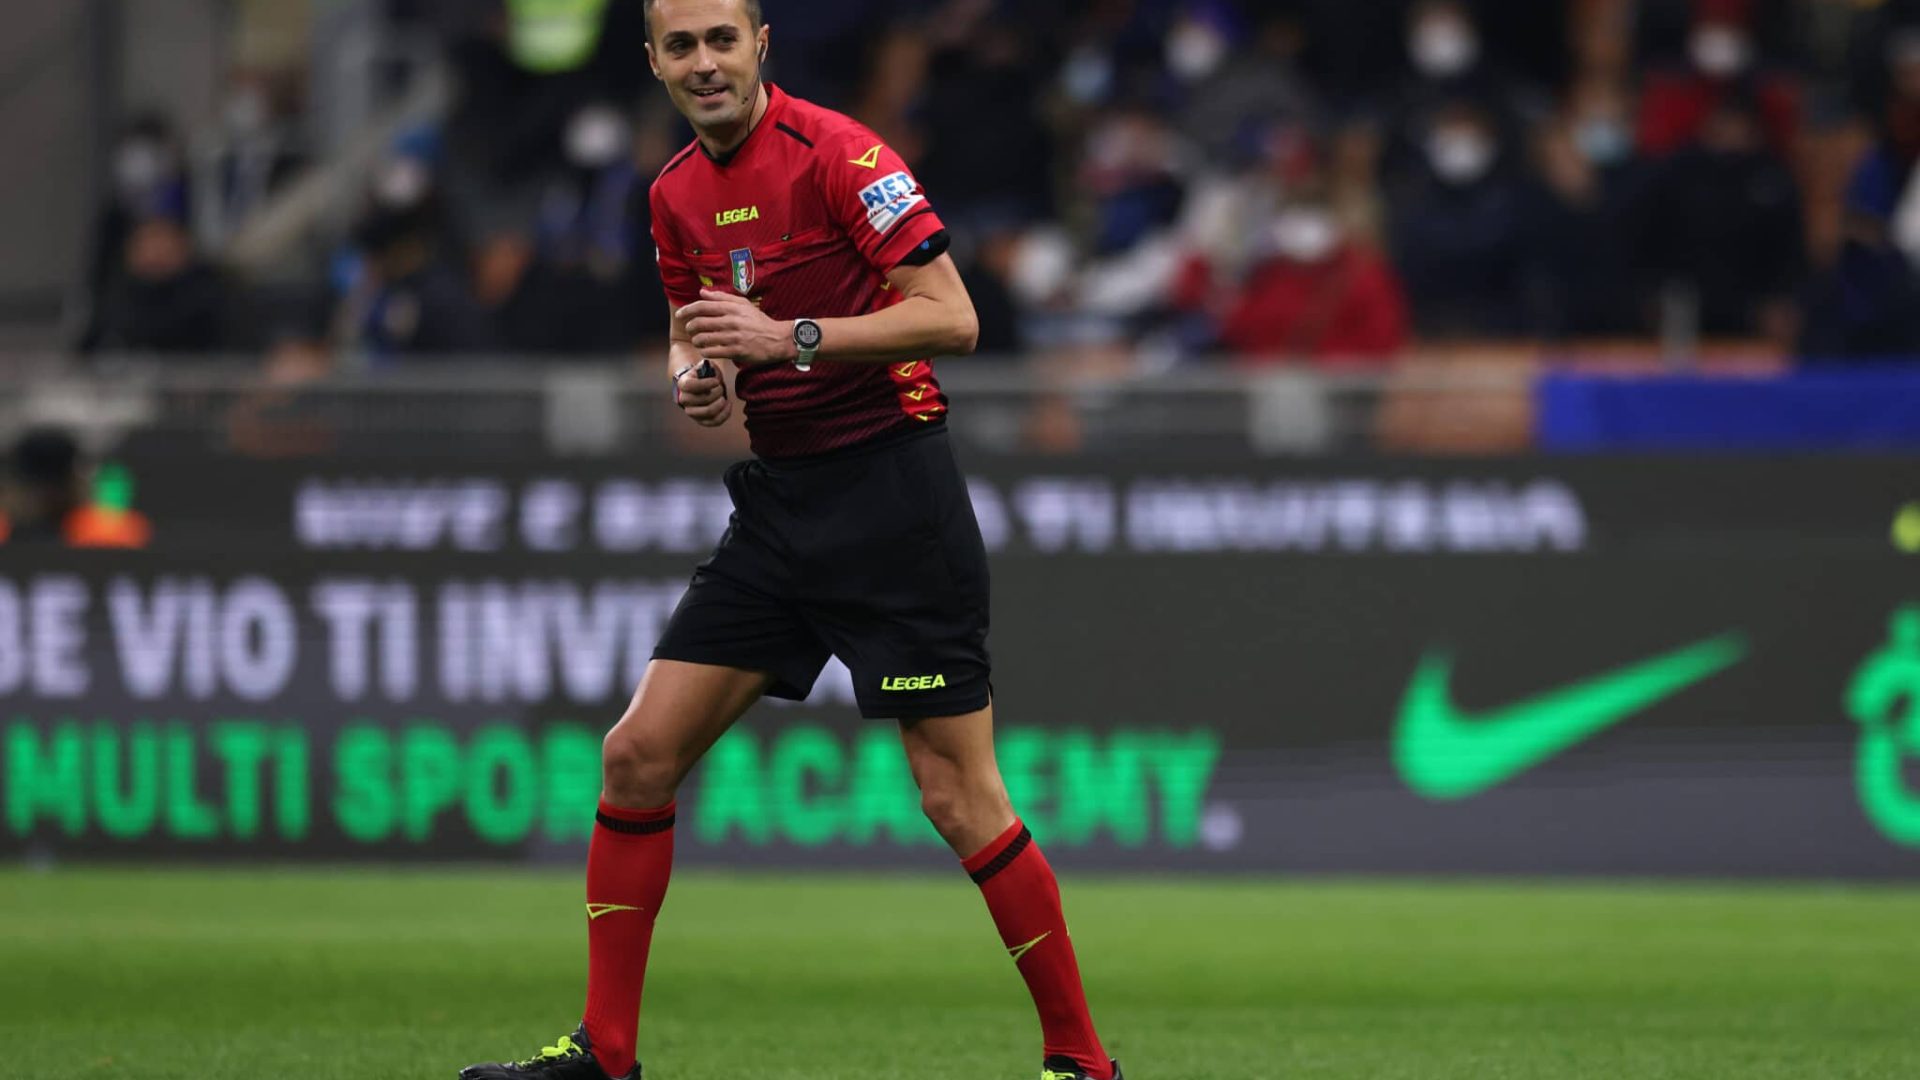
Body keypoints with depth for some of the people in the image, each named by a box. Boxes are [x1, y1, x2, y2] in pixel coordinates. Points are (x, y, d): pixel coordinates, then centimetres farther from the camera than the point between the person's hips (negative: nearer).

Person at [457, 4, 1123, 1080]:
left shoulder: (836, 153, -13)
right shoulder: (676, 195, 10)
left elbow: (951, 317, -18)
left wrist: (790, 337, -24)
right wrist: (697, 375, 2)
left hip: (894, 491, -7)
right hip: (779, 498, 7)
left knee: (958, 796, -8)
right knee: (640, 752, 1)